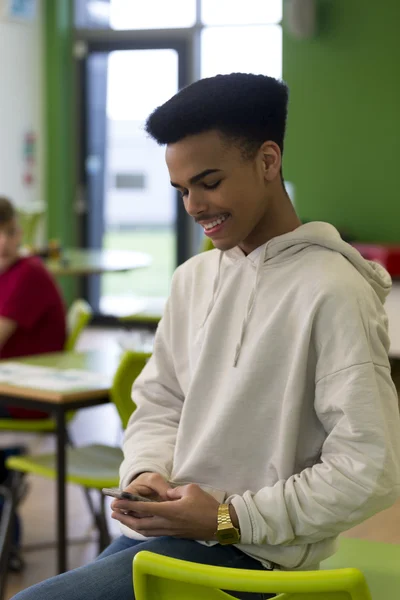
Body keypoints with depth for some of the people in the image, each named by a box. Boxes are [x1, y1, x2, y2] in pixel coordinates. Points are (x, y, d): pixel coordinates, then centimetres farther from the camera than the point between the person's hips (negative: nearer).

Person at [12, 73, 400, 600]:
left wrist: (230, 518, -16)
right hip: (151, 535, 7)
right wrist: (146, 474, -4)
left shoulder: (332, 291, -15)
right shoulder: (193, 278, 10)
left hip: (245, 553, -7)